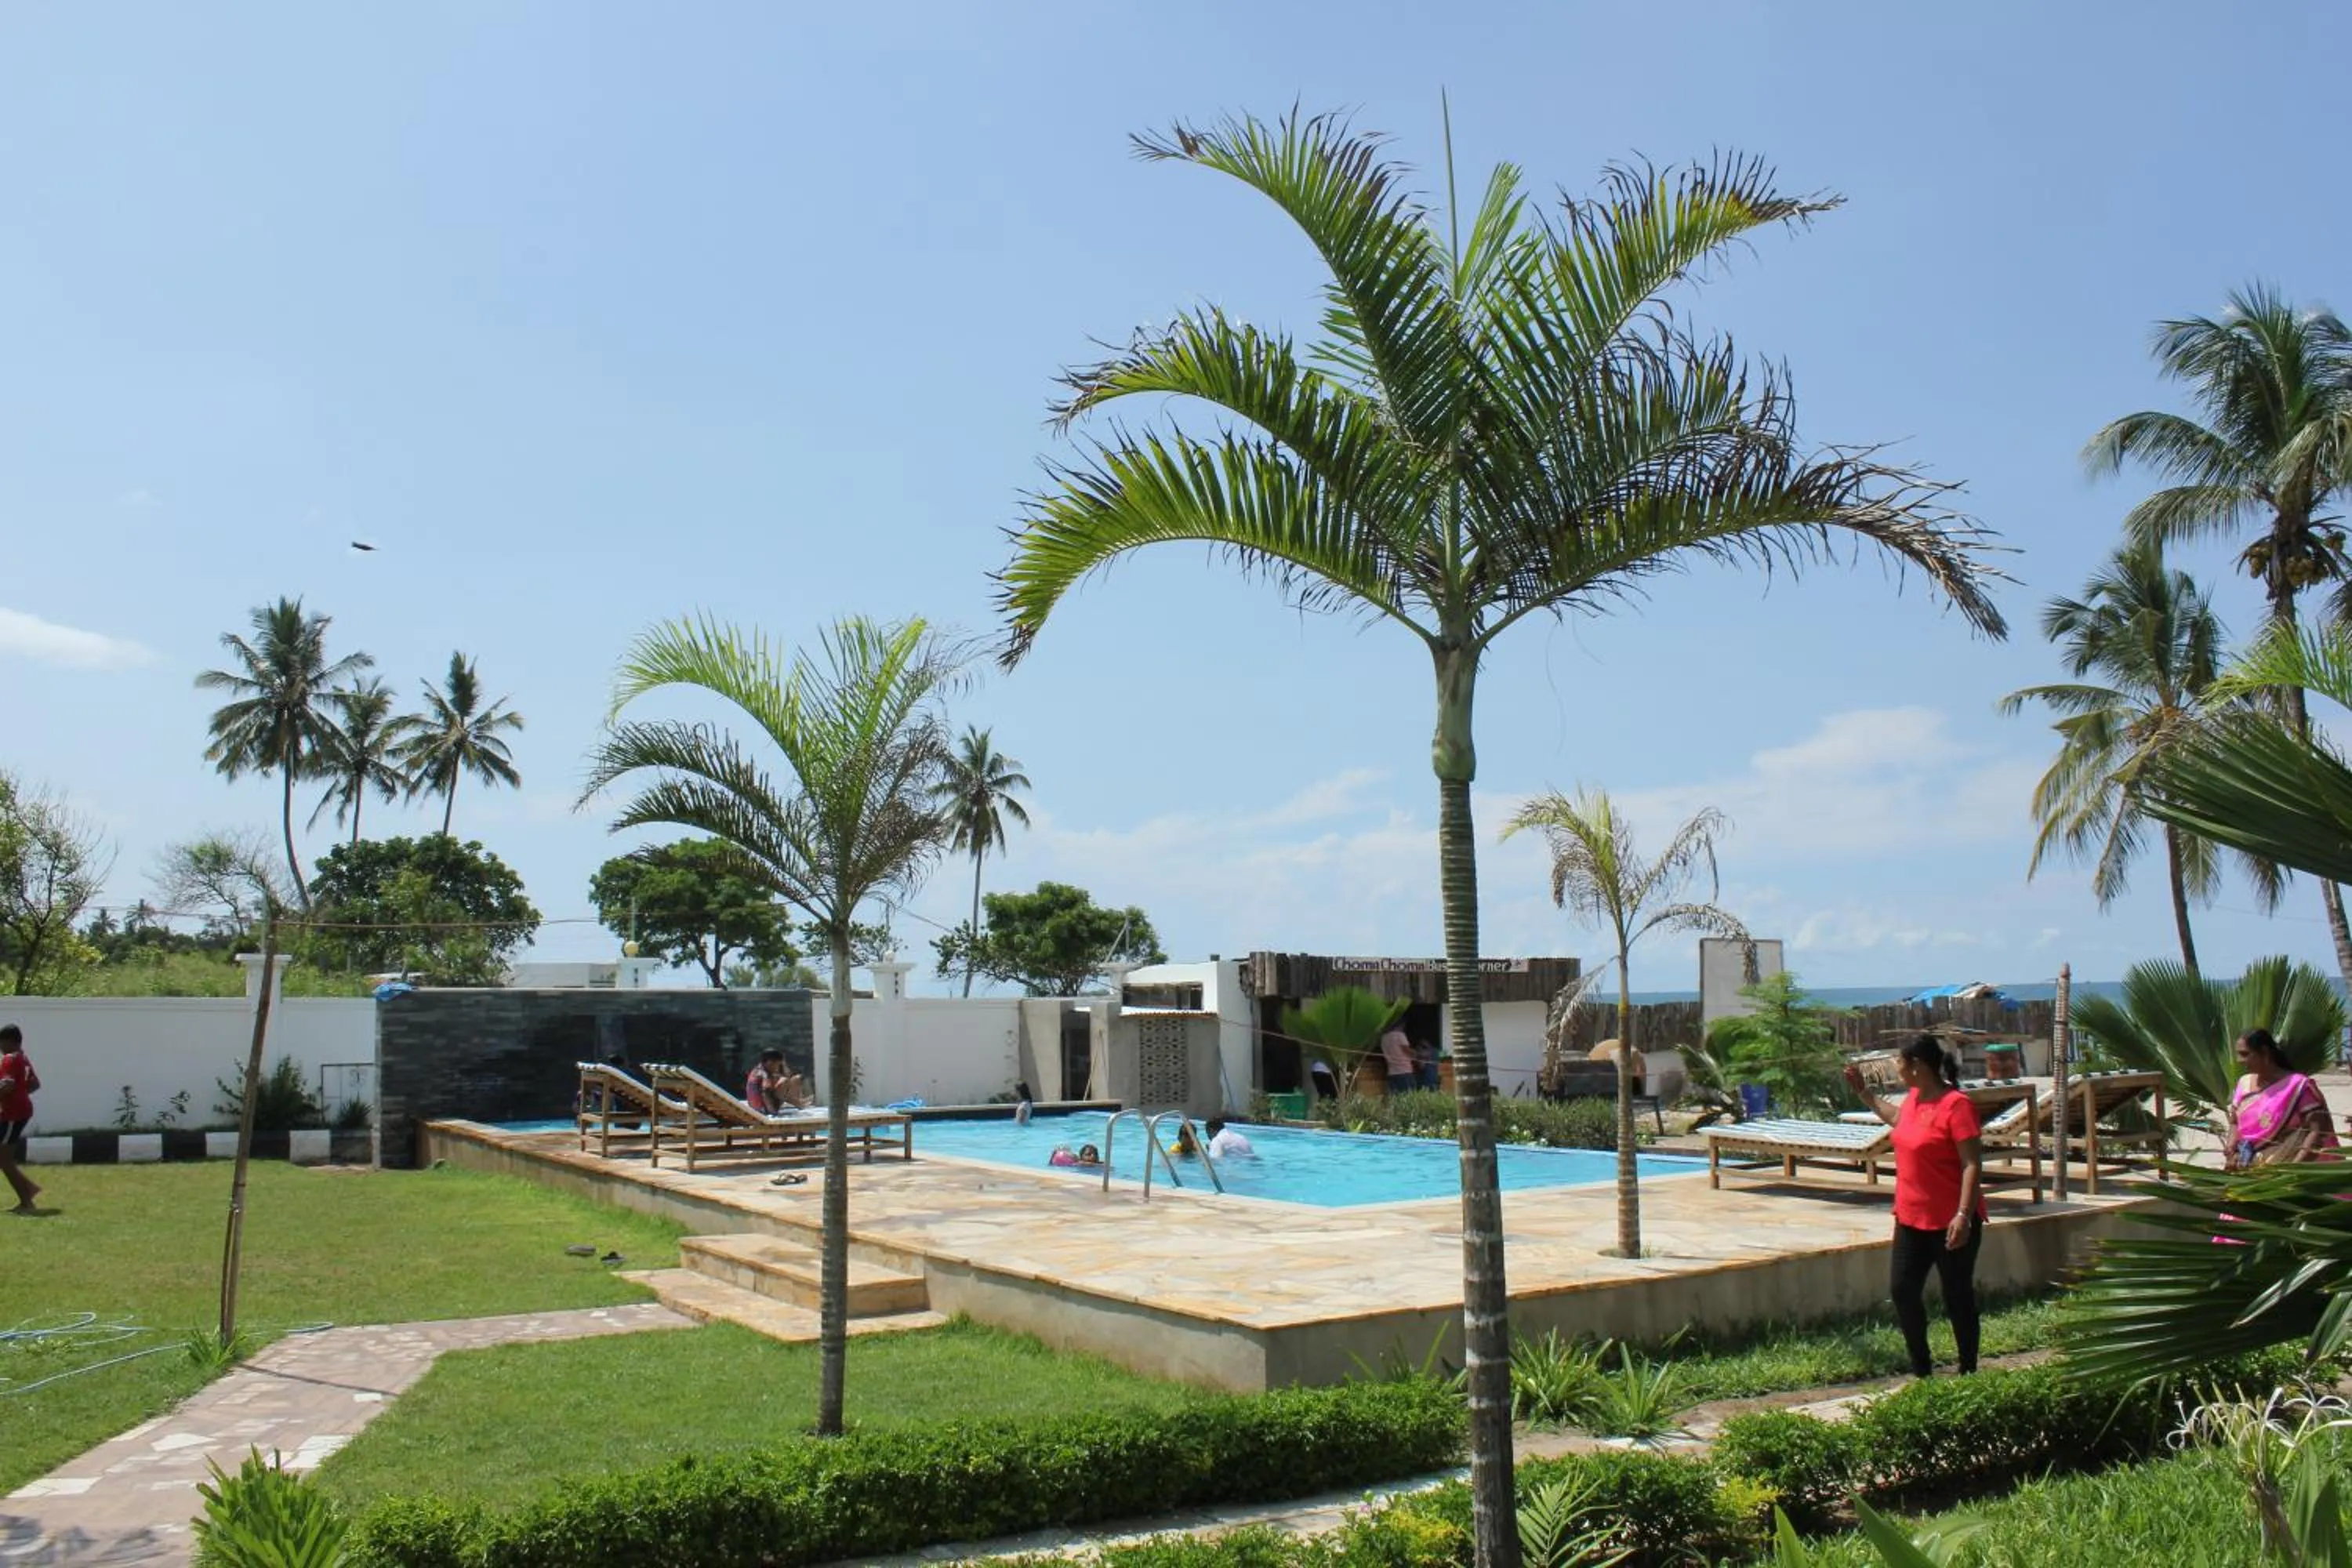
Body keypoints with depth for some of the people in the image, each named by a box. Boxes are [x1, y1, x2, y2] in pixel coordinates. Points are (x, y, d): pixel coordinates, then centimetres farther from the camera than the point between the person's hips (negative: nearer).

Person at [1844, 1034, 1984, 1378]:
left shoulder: (1956, 1105, -19)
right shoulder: (1913, 1099, 6)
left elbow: (1973, 1165, -21)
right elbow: (1896, 1118, 31)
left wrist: (1964, 1215, -26)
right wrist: (1863, 1091, 28)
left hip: (1950, 1222, -8)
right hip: (1911, 1218, 8)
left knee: (1958, 1297, 5)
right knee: (1901, 1289, 8)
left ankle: (1968, 1372, 20)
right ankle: (1921, 1369, 22)